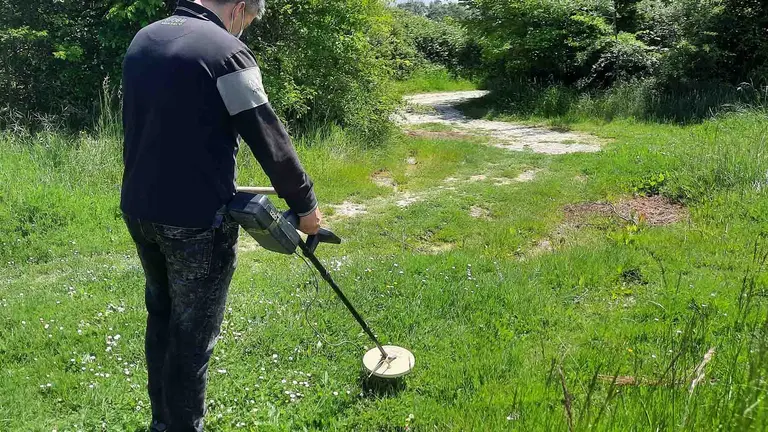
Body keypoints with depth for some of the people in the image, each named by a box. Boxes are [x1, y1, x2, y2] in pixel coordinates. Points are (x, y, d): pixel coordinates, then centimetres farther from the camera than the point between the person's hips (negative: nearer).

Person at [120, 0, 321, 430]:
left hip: (138, 209, 8)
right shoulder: (226, 51, -15)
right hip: (195, 221, -8)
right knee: (192, 334, 5)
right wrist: (305, 204, -3)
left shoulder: (143, 39, 10)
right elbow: (270, 140, -14)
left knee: (161, 317, 22)